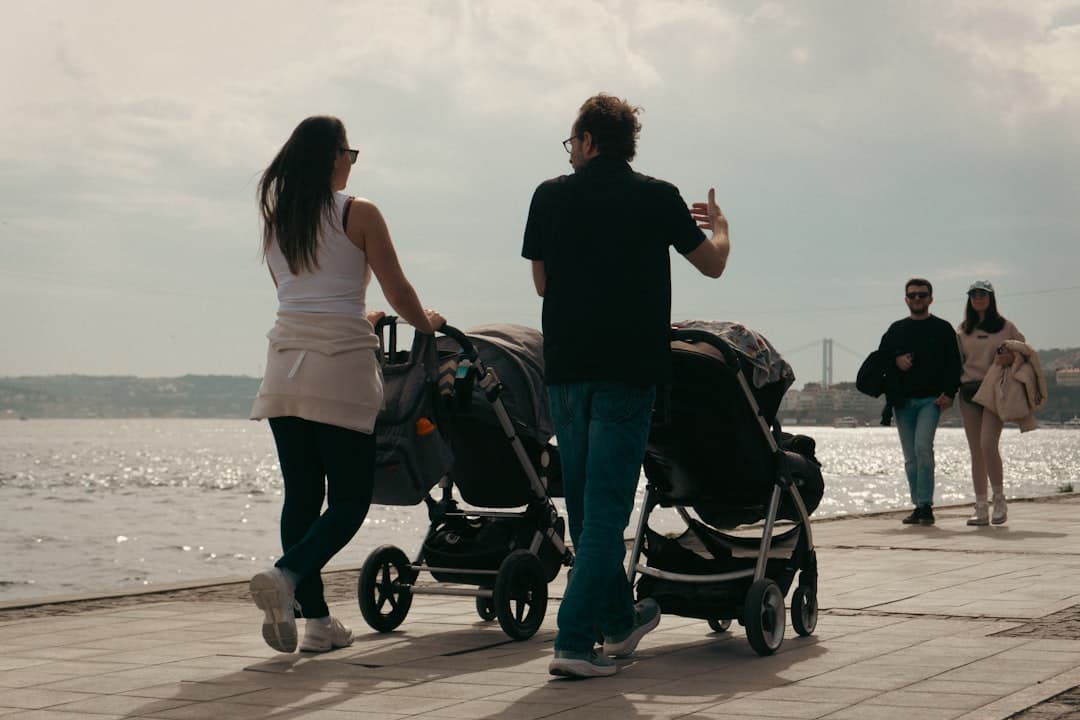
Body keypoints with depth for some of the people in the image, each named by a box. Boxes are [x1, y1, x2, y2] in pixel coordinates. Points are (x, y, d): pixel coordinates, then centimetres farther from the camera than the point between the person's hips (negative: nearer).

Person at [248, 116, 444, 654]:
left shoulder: (275, 218, 12)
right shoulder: (359, 214, -4)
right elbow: (398, 292, -2)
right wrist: (427, 324, 19)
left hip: (286, 362, 6)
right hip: (341, 367, -5)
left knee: (301, 494, 9)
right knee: (349, 499, 1)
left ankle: (316, 619, 9)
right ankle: (287, 576, -22)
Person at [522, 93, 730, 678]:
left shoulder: (551, 196, 5)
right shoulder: (658, 198, 0)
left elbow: (542, 283, 13)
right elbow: (712, 264, 10)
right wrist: (718, 225, 31)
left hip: (565, 366, 3)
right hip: (629, 368, -3)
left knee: (584, 505, 16)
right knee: (606, 507, -1)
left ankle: (618, 622, 31)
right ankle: (574, 641, -9)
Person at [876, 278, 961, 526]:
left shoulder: (943, 329, 6)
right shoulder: (896, 329, 16)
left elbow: (953, 364, 1)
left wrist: (949, 393, -11)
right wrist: (896, 360, -6)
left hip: (931, 399, -4)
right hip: (903, 401, 4)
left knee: (923, 447, -20)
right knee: (910, 457, 5)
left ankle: (926, 505, -17)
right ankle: (919, 506, 12)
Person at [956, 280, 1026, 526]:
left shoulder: (1006, 326, 6)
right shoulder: (962, 330, 13)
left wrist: (1011, 359, -12)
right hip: (969, 392, 3)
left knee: (988, 444, -19)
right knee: (976, 451, 2)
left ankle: (999, 500, -4)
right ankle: (981, 510, 5)